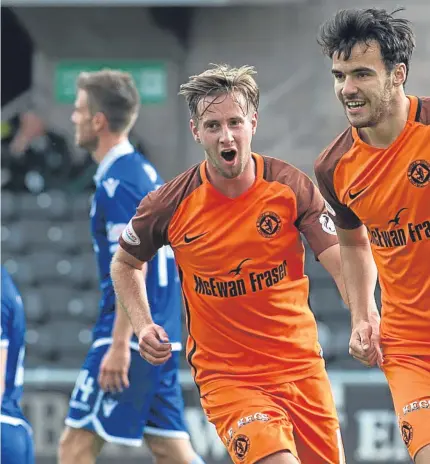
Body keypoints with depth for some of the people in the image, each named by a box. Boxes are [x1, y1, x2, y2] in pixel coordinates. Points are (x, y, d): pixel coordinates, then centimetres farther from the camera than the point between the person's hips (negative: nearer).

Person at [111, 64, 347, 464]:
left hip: (301, 366, 3)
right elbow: (124, 264, 12)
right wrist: (143, 326, -3)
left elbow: (342, 265, -13)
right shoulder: (170, 204, -7)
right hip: (224, 375, -3)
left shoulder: (291, 186, -7)